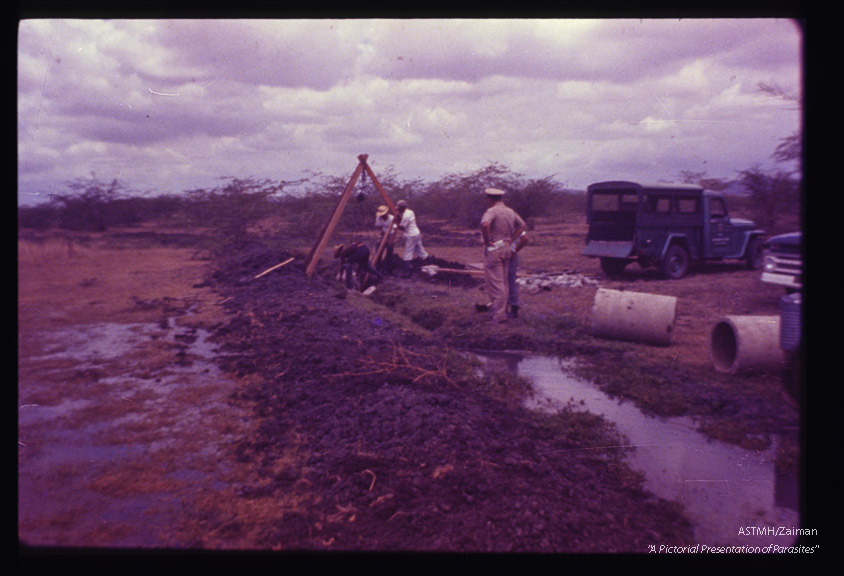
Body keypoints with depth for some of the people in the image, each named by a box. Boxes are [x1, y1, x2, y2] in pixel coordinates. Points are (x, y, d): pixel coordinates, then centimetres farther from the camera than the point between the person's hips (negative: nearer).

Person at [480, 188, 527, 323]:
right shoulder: (510, 211, 10)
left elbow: (485, 224, -33)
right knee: (504, 281, 15)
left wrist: (487, 240, -19)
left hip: (493, 249, -7)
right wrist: (511, 239, 11)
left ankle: (499, 314, -3)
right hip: (506, 248, 7)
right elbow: (523, 226, 17)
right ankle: (502, 309, 24)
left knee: (495, 282, -4)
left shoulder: (491, 211, -14)